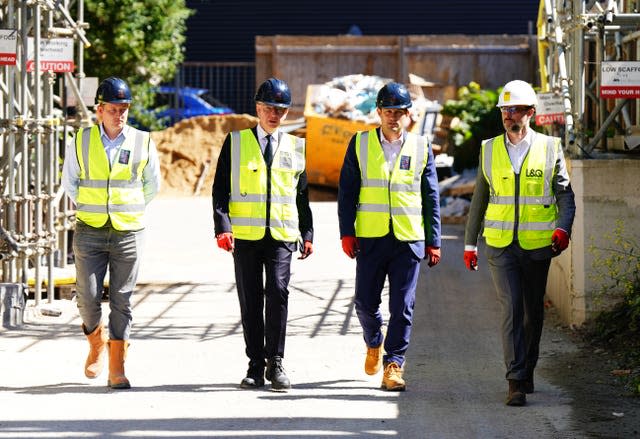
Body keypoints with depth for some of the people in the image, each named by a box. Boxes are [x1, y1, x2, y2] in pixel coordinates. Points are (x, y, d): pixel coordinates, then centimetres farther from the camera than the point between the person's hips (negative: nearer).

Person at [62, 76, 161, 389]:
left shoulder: (143, 143, 1)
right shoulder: (81, 141, 1)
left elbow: (152, 185, 14)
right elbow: (69, 182, 13)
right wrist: (89, 209, 11)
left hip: (128, 232, 0)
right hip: (89, 232, 1)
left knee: (121, 301, 0)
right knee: (88, 297, -2)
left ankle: (117, 369, 3)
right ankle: (97, 345, 27)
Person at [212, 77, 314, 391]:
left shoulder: (296, 147, 13)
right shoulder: (236, 143, 7)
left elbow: (303, 194, 17)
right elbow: (220, 189, 3)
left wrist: (307, 234, 11)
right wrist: (223, 228, -8)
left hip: (282, 235, 0)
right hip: (245, 235, 0)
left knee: (277, 291, -15)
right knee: (250, 301, 2)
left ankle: (275, 363, -7)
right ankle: (256, 367, 9)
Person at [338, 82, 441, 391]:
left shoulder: (422, 148, 7)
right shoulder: (360, 144, 5)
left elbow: (431, 198, 9)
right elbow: (347, 191, 5)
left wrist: (433, 241, 6)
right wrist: (347, 233, -2)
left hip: (409, 238, 0)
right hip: (370, 238, 0)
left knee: (402, 307, -4)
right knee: (365, 302, 5)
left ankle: (393, 366, 1)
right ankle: (374, 344, 34)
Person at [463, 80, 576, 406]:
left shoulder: (549, 148, 3)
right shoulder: (489, 149, 8)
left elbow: (565, 195, 2)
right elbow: (479, 199, 15)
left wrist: (563, 229, -16)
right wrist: (470, 244, 15)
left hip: (537, 245, 0)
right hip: (500, 245, 0)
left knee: (533, 311, 10)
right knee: (511, 307, -13)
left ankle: (527, 370, 29)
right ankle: (516, 382, -16)